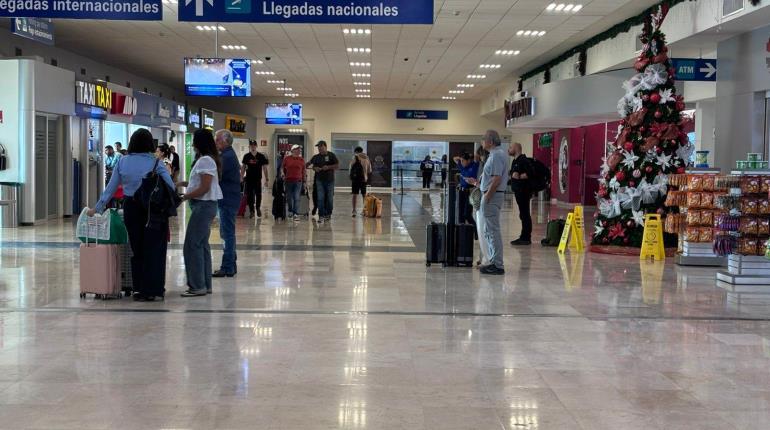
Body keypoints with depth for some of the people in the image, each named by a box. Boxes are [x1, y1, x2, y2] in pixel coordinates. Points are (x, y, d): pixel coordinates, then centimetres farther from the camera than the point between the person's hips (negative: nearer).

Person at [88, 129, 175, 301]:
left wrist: (97, 208, 12)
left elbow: (111, 188, 5)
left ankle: (139, 289, 17)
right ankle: (152, 290, 6)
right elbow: (170, 187, -13)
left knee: (137, 249, 13)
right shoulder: (155, 163, -6)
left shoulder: (122, 162, 3)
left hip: (131, 208, 3)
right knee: (153, 249, 4)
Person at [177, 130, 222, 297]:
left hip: (203, 206, -10)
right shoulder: (207, 159, 15)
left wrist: (183, 197, -16)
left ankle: (197, 286, -4)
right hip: (205, 206, 10)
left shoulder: (205, 160, -15)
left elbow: (204, 188, -20)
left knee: (192, 245, -7)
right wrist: (185, 184, 11)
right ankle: (205, 284, 17)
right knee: (202, 244, 12)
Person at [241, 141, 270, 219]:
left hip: (258, 179, -1)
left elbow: (264, 168, 3)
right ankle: (251, 210, 12)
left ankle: (258, 208, 23)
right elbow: (243, 167, 9)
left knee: (258, 195, -2)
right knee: (249, 195, 2)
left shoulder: (261, 156, 1)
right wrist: (241, 177, 4)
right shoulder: (246, 156, 4)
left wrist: (267, 179, 0)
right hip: (249, 179, 1)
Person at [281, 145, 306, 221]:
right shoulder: (287, 158, 3)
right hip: (288, 180, 1)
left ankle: (295, 214, -10)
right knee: (289, 197, 11)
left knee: (296, 198, -9)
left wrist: (304, 181, 9)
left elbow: (303, 171, 10)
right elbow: (282, 167, 12)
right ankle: (290, 211, 33)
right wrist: (282, 173, -8)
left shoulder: (302, 160, 5)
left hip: (298, 181, -1)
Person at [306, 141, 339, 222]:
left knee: (329, 198, 6)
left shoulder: (331, 155, -1)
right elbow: (313, 166, 20)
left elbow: (337, 166, -4)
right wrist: (315, 168, -4)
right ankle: (321, 215, -4)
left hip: (329, 180, -2)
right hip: (319, 180, 2)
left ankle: (328, 214, 20)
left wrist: (328, 167, -16)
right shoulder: (316, 157, 9)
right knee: (320, 198, -5)